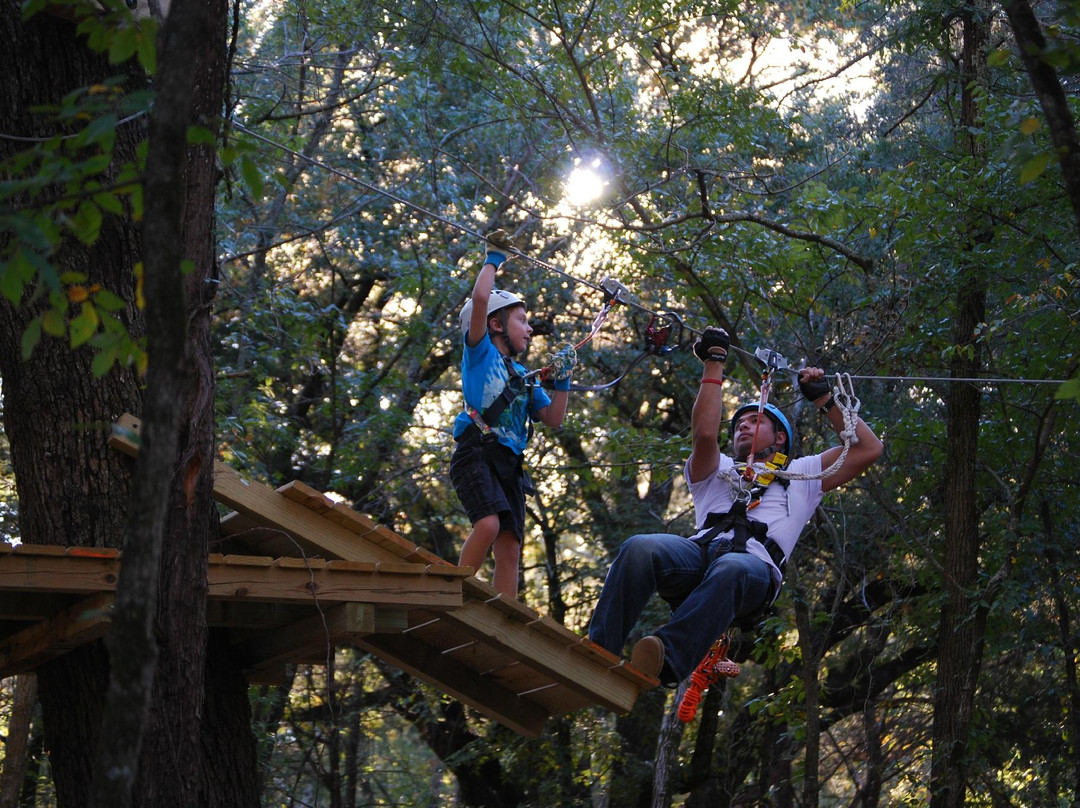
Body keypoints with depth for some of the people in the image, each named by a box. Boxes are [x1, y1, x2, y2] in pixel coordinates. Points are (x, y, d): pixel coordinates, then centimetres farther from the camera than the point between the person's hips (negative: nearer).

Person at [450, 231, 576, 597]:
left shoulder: (524, 376, 27)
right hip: (476, 453, -7)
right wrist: (493, 260, 7)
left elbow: (554, 419, 23)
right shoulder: (480, 353, 9)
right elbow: (480, 299, -6)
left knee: (509, 548, -3)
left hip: (509, 463, 7)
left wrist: (562, 380, 14)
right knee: (489, 524, -30)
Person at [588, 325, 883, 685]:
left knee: (731, 571, -43)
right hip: (700, 549, 2)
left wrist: (824, 400, 28)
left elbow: (869, 448, 30)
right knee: (640, 547, -34)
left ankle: (667, 663, -63)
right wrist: (714, 364, 21)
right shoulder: (718, 471, 40)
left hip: (755, 564, -2)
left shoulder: (801, 475, 38)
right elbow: (704, 433, 17)